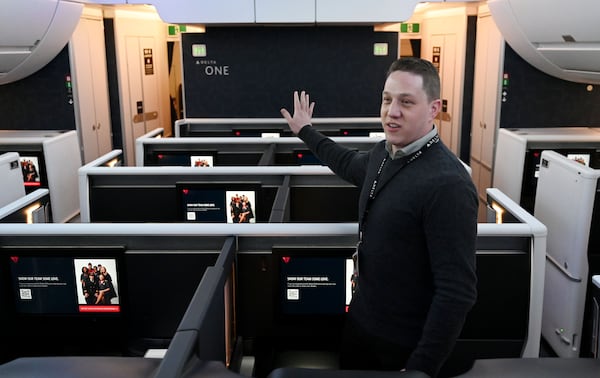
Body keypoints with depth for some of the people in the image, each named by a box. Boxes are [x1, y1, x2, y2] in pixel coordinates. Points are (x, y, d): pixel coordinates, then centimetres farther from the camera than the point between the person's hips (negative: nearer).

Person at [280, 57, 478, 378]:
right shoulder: (384, 152, -2)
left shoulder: (448, 184, -26)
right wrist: (306, 132, 32)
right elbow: (351, 165, 23)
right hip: (361, 318, 8)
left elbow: (458, 291, -25)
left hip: (405, 345, -8)